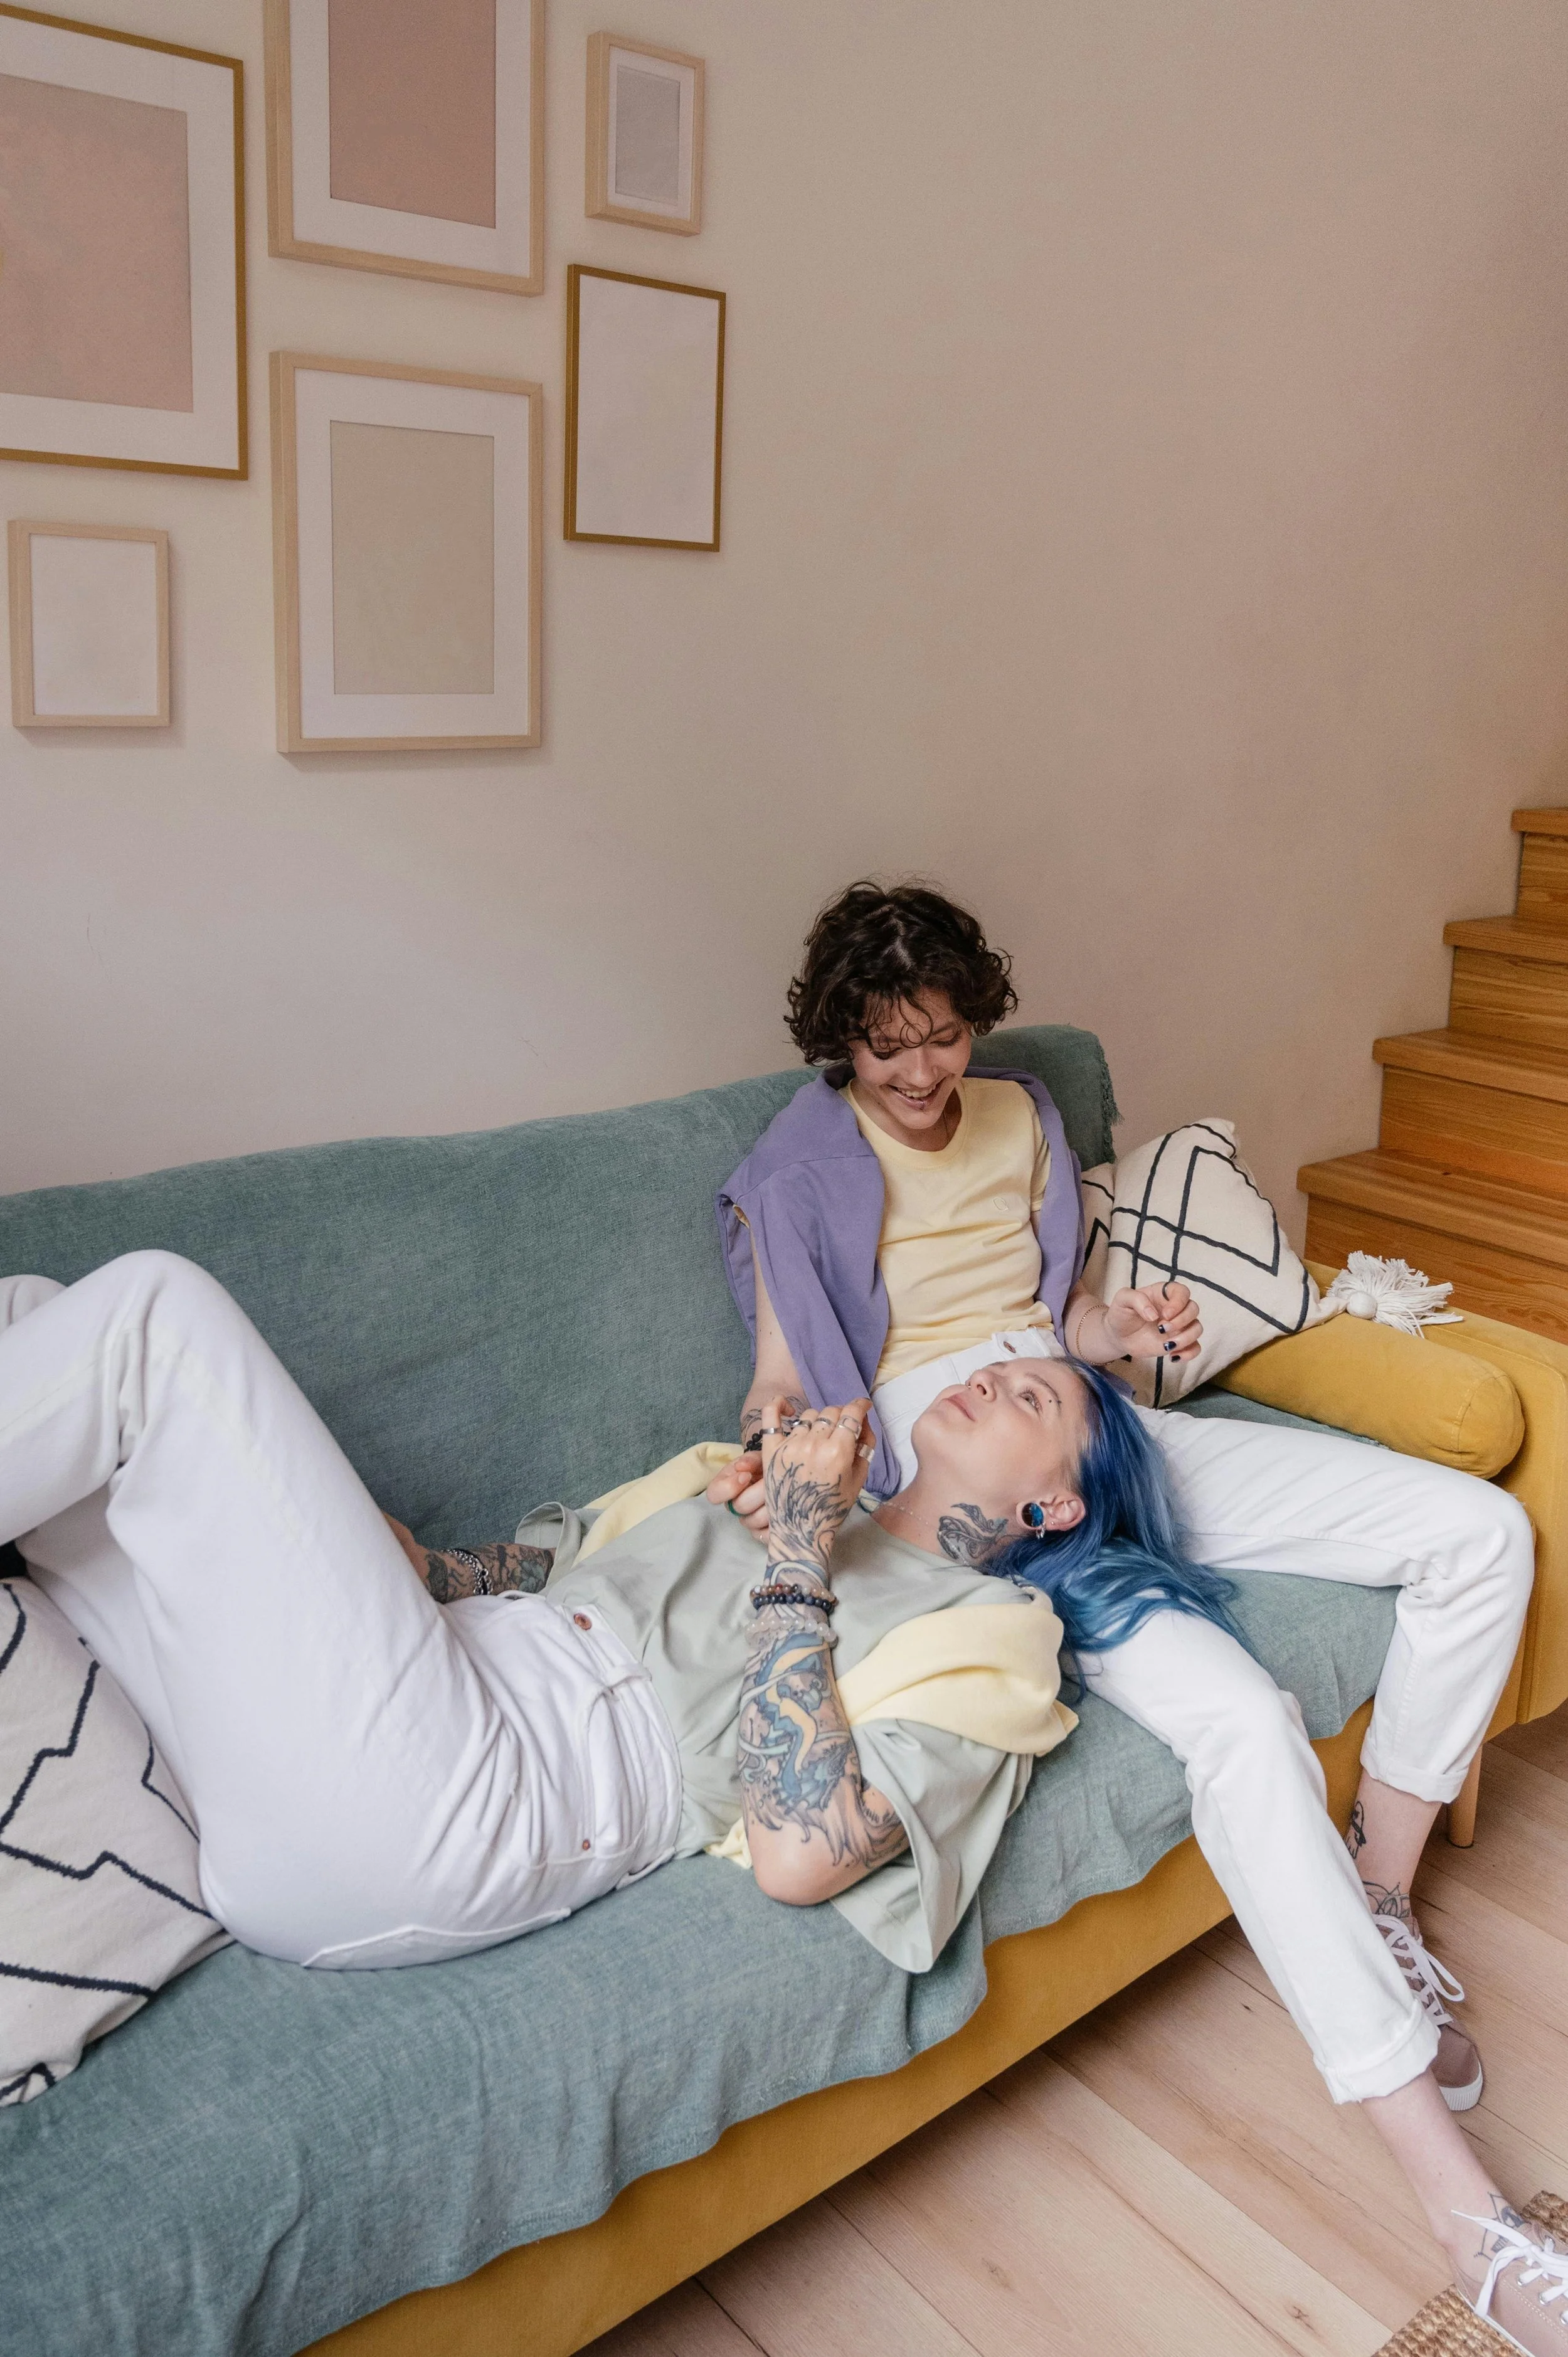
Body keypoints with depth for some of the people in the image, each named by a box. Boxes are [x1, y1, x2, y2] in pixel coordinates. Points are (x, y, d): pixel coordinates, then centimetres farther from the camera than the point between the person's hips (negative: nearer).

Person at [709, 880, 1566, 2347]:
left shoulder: (1018, 1116, 18)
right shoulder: (797, 1170, 1)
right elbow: (784, 1378, -2)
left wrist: (1123, 1329, -1)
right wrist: (765, 1469, -25)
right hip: (950, 1489, -7)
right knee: (1240, 1718, -32)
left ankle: (1379, 1895, 7)